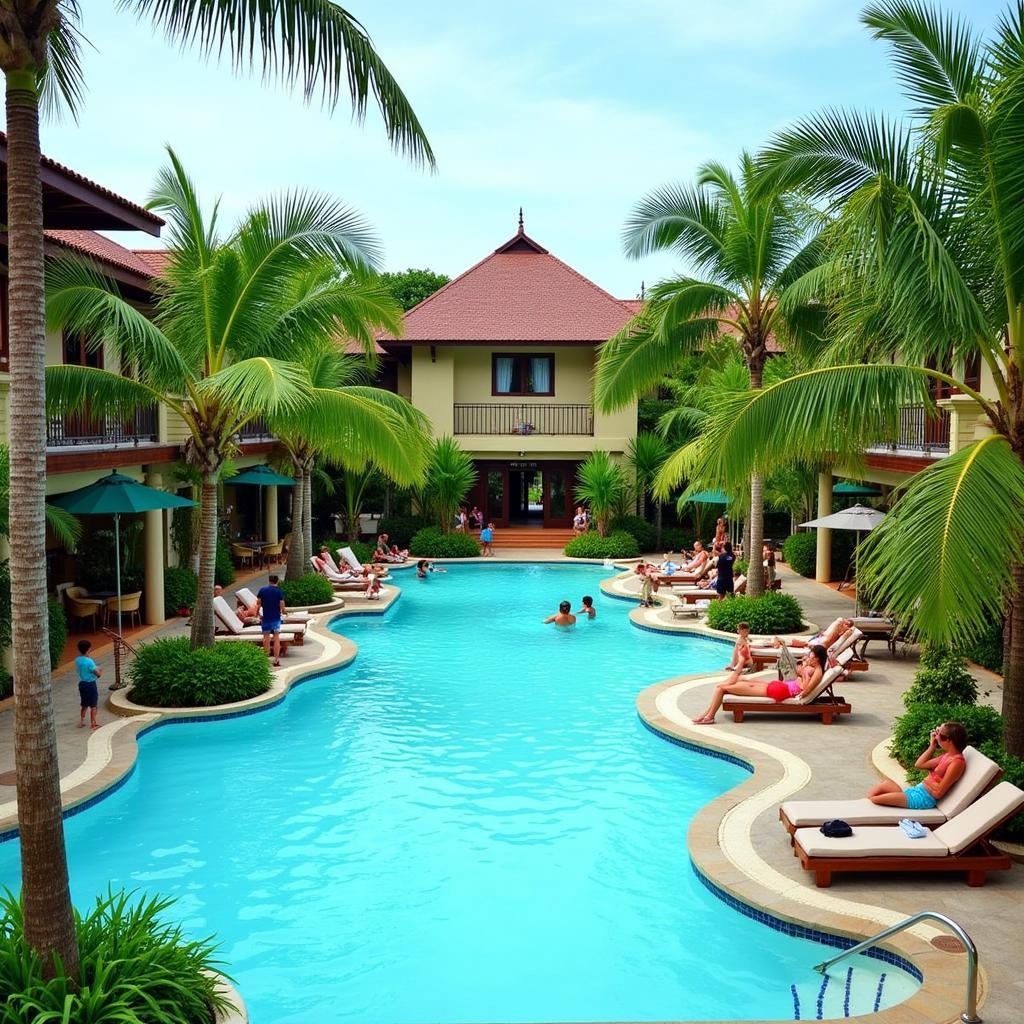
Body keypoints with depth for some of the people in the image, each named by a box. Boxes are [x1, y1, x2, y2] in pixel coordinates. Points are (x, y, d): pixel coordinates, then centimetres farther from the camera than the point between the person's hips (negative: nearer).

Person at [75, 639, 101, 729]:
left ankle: (81, 722, 25)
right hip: (91, 684, -6)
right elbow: (98, 673, -21)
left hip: (82, 683, 6)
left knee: (84, 705, 20)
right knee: (93, 705, 6)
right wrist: (100, 672, 1)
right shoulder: (89, 661, -23)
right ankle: (93, 723, 11)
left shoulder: (77, 660, -2)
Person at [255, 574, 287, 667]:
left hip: (265, 618, 1)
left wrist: (257, 614, 10)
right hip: (276, 618, -1)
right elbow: (282, 606, -9)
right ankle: (276, 660, 2)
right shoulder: (279, 591, -7)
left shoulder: (262, 590, -3)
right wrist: (284, 611, 12)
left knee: (266, 638, 12)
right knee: (276, 638, 4)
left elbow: (258, 604, -3)